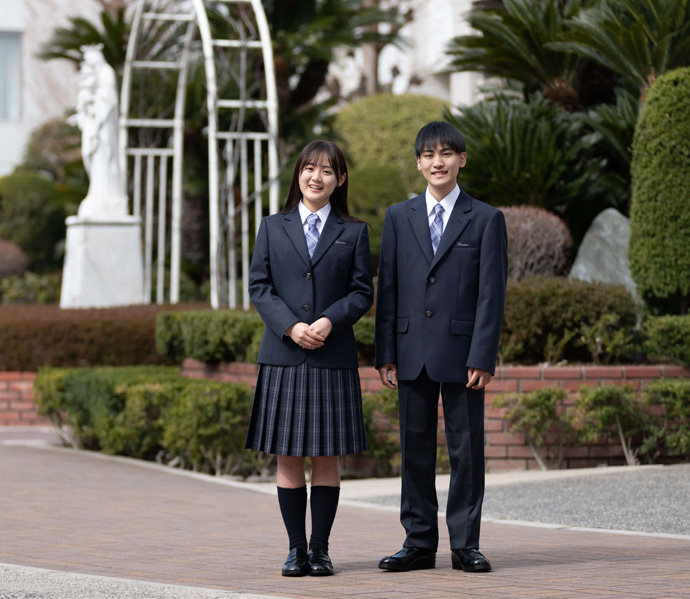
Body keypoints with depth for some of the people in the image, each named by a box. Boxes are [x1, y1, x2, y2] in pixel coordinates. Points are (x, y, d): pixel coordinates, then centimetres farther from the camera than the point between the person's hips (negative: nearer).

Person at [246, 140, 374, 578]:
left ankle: (320, 549, 8)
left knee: (327, 456, 1)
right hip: (283, 356, 1)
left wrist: (329, 321, -14)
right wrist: (291, 327, -12)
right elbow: (259, 287, 4)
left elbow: (363, 292, 3)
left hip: (333, 357, -1)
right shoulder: (273, 229, 10)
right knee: (288, 456, 1)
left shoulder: (353, 232, 8)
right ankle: (296, 549, 8)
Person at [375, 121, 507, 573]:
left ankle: (465, 545, 8)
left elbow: (492, 294, -3)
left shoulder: (486, 220, 2)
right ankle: (419, 543, 13)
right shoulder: (399, 218, 10)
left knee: (467, 450, 1)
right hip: (413, 354, 3)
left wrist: (482, 358, -11)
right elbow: (388, 290, 9)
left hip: (461, 353, -3)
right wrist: (386, 355, 2)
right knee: (416, 449, 6)